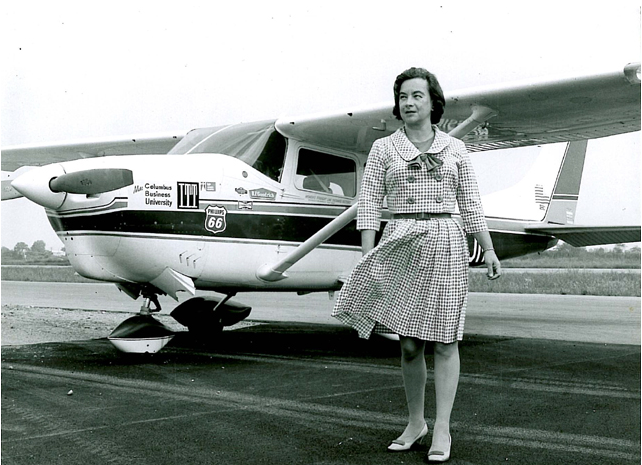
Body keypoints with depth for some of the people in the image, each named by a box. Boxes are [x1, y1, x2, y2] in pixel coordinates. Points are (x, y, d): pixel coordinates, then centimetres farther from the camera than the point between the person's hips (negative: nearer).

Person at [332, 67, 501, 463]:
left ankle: (442, 428, 7)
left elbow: (470, 204, 11)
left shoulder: (455, 149, 9)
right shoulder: (383, 149, 7)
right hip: (401, 245, 0)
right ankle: (415, 423, 21)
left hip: (445, 242, 0)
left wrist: (489, 251, 8)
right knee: (409, 343, 5)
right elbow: (369, 205, 2)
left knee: (444, 338, -1)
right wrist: (367, 259, -7)